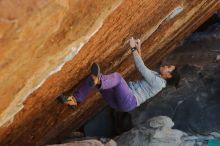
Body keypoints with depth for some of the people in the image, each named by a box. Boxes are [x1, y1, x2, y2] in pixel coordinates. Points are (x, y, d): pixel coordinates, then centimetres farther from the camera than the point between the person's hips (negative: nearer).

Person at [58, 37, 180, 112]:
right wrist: (138, 48, 19)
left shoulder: (159, 82, -2)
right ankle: (75, 99, -21)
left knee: (117, 76, -34)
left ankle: (97, 80, -66)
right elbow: (143, 68, 31)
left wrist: (133, 49, -9)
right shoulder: (156, 76, 25)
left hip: (129, 101, -8)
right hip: (118, 100, 8)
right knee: (96, 76, -10)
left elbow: (142, 69, -11)